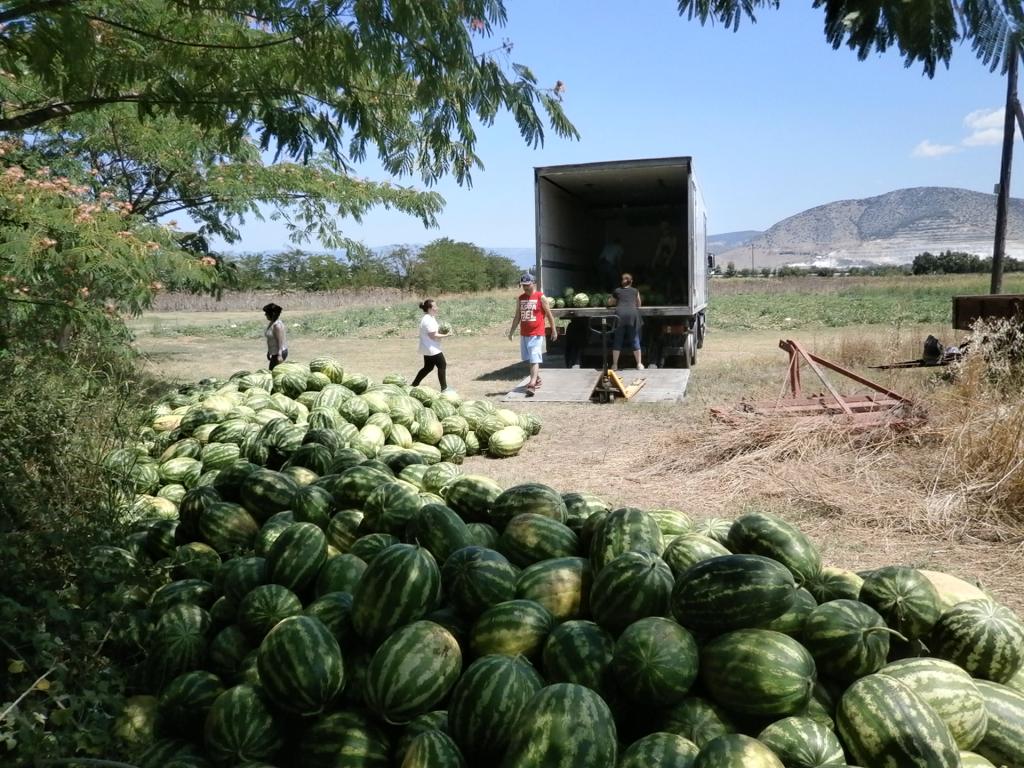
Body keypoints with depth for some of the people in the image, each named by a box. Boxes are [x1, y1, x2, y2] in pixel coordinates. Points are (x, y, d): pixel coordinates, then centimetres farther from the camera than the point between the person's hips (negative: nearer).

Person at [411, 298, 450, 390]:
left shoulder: (428, 318, 12)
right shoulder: (429, 320, -21)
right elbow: (433, 336, -22)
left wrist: (441, 332, 3)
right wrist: (445, 335, -16)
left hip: (427, 349, 11)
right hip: (433, 349, -11)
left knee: (427, 368, 19)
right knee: (442, 366, -3)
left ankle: (414, 385, 24)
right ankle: (444, 388, 4)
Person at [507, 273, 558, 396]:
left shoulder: (540, 297, -5)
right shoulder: (520, 298, 10)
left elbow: (549, 314, 0)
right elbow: (517, 316, 15)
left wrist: (554, 330, 0)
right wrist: (511, 331, 11)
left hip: (536, 334, -6)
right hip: (524, 334, 6)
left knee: (535, 360, -12)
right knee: (529, 359, 15)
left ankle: (532, 385, -20)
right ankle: (537, 378, 33)